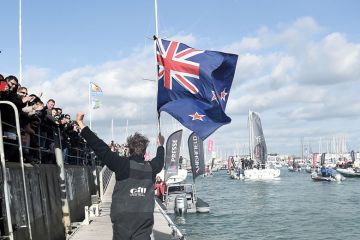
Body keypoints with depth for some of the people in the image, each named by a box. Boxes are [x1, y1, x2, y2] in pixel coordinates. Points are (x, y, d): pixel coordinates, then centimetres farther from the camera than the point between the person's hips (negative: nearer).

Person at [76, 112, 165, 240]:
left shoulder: (123, 164, -6)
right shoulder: (151, 167, 5)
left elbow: (101, 148, -7)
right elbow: (160, 160, 29)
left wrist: (81, 124, -1)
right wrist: (160, 145, 51)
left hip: (123, 219, -2)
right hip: (145, 220, 3)